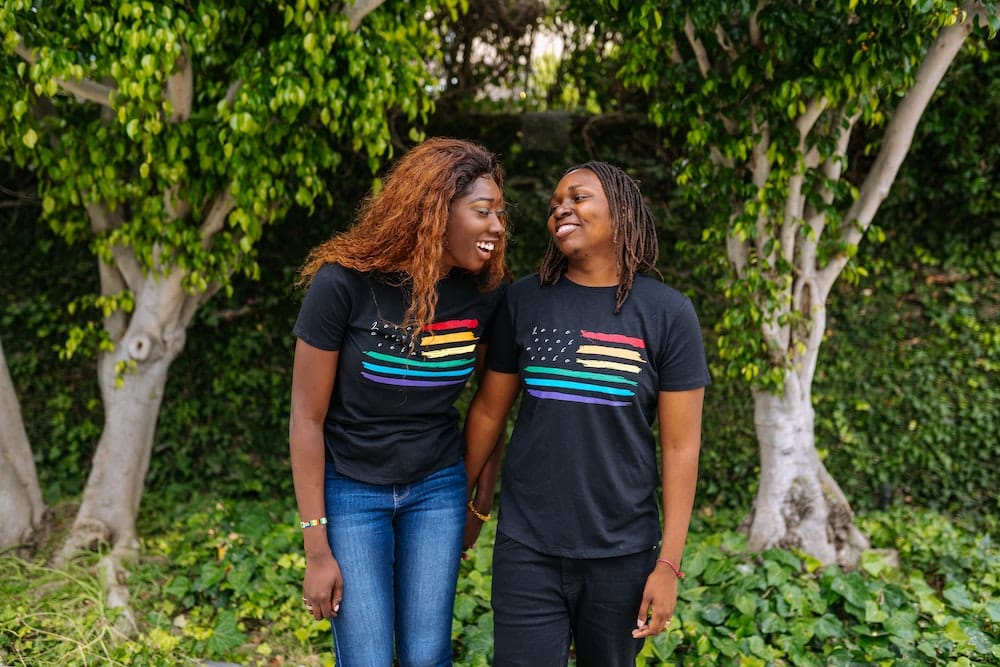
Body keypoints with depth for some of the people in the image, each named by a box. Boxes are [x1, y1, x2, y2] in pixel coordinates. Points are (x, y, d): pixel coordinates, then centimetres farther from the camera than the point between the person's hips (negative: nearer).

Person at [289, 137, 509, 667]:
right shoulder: (345, 283, -20)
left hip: (437, 488, 3)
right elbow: (307, 417, -14)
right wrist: (317, 549, -11)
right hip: (350, 488, -3)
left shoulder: (483, 292, -9)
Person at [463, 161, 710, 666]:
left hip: (623, 552, 0)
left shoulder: (667, 312, -5)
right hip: (526, 547, 1)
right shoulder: (523, 300, -1)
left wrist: (669, 563, -7)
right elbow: (489, 410, 6)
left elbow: (680, 444, -6)